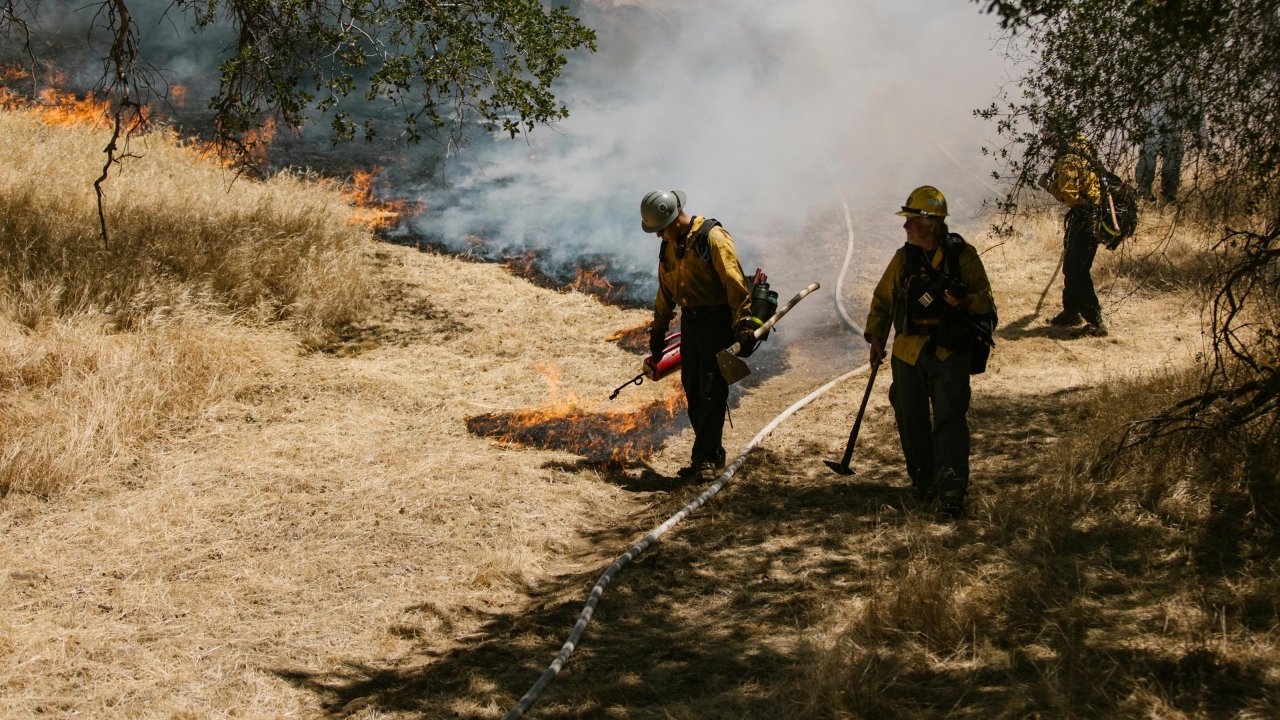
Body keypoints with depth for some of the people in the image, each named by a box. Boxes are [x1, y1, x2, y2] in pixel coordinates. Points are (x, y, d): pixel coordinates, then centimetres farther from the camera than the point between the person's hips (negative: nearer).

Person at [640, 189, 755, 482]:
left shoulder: (713, 237, -14)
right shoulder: (669, 247, 10)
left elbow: (735, 282, -18)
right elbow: (665, 293, 21)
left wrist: (743, 325, -23)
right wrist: (657, 334, 23)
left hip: (717, 323, -8)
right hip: (690, 323, 8)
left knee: (712, 392, -7)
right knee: (693, 392, 8)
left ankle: (707, 458, -1)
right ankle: (709, 455, 17)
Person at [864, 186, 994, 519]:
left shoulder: (962, 256, -3)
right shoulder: (903, 257, 6)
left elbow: (986, 299, 1)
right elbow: (882, 300, 14)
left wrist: (965, 301, -21)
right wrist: (876, 337, 3)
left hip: (949, 353, -4)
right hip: (908, 352, 4)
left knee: (949, 419, -11)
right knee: (910, 419, 9)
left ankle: (951, 492, -11)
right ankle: (923, 482, 26)